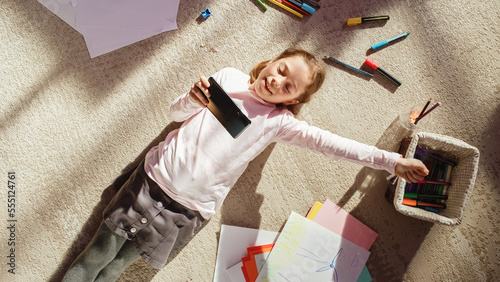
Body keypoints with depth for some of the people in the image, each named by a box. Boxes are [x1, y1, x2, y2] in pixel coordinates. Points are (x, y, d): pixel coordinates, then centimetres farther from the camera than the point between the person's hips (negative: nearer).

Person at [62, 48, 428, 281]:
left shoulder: (278, 121, -2)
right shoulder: (229, 77, 2)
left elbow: (331, 143, -8)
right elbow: (176, 112, 4)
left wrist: (391, 160, -11)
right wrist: (193, 100, -19)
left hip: (188, 209, -1)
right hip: (156, 177, 2)